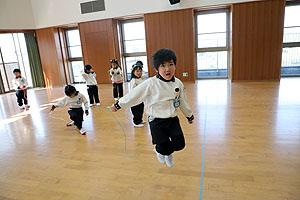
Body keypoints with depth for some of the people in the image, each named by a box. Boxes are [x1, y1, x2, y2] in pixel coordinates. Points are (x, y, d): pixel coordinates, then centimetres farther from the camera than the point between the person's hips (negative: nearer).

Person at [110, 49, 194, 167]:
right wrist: (118, 105, -3)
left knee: (179, 144, -2)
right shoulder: (151, 84, -17)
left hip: (173, 120, 4)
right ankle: (159, 150, 37)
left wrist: (189, 115, 24)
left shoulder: (178, 83, -2)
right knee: (163, 148, -4)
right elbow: (134, 95, -9)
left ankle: (168, 152, 35)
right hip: (157, 121, -4)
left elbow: (183, 101, 13)